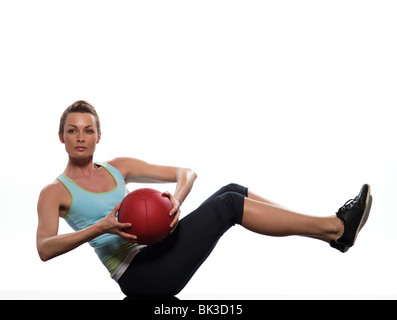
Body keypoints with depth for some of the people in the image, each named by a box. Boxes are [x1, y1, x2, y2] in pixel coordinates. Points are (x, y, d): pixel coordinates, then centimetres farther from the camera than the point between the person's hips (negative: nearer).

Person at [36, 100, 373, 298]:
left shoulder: (117, 168, 15)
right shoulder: (55, 193, 2)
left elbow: (186, 172, 10)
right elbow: (45, 248, -16)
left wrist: (176, 200, -14)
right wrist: (101, 228, -29)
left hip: (156, 250, 6)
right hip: (137, 275, -6)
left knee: (232, 190, -11)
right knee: (230, 205, -21)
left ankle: (334, 231, -9)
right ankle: (336, 228, -18)